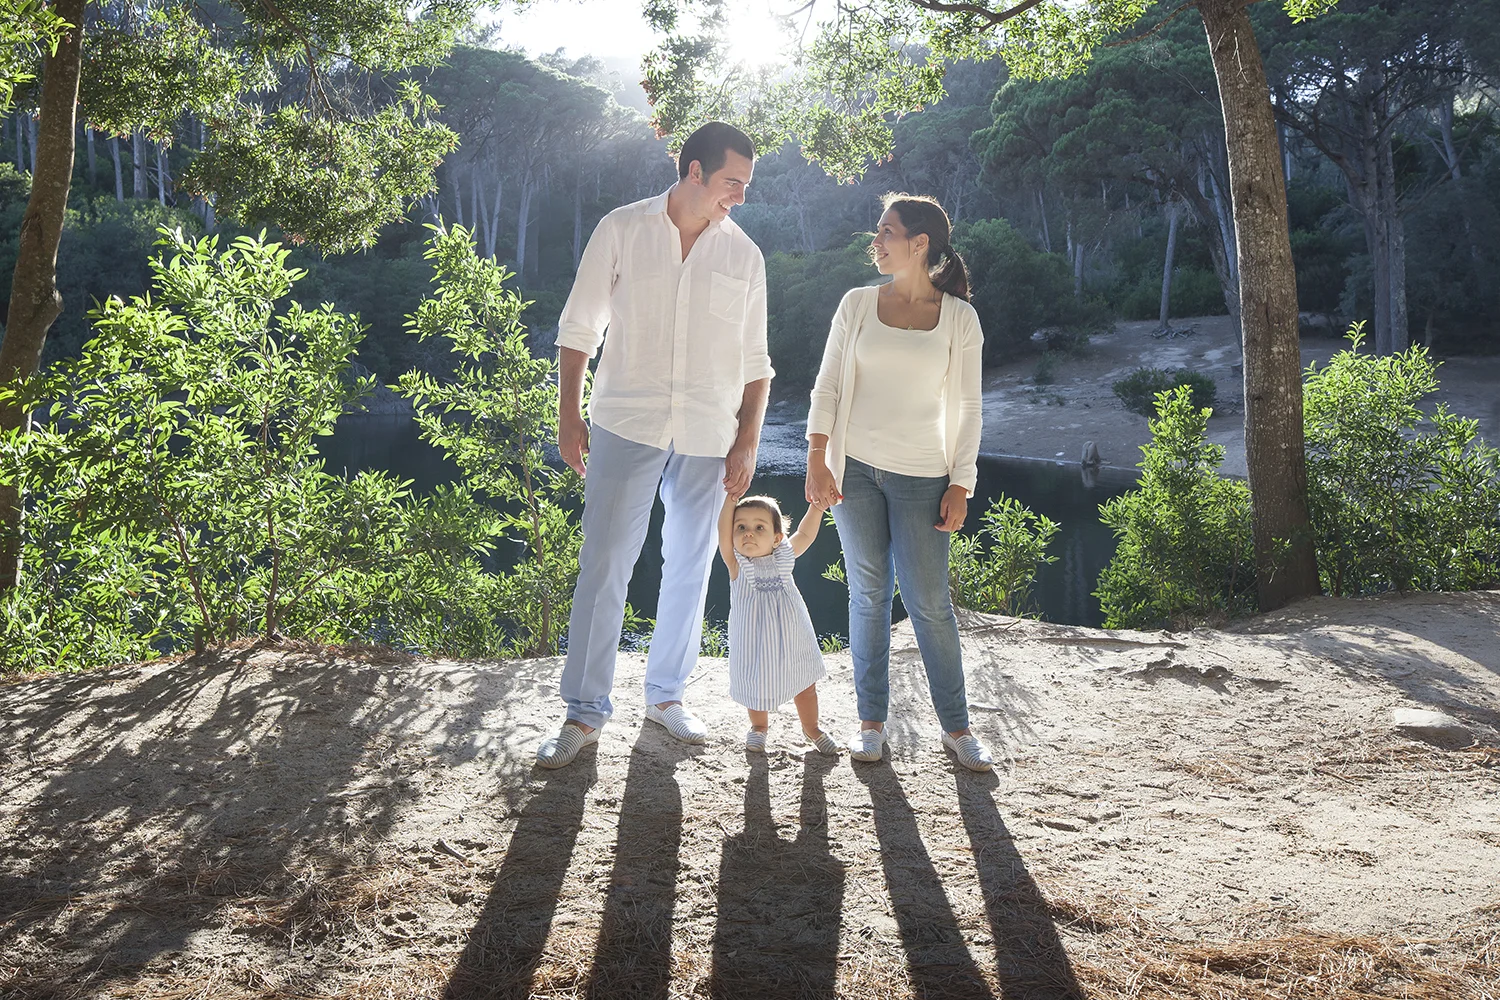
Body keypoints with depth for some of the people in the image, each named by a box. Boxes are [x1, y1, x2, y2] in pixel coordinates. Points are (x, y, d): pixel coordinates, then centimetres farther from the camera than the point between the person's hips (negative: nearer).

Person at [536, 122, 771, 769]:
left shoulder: (743, 256, 8)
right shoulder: (622, 230, 1)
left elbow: (754, 362, 11)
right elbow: (578, 329, 4)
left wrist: (748, 443, 4)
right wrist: (569, 417, -1)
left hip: (707, 439, 3)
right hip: (626, 426, -3)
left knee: (689, 570, 10)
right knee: (603, 566, -4)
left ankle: (666, 695, 27)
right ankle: (585, 712, 7)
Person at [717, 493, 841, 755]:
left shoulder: (783, 557, -5)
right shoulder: (737, 564, -14)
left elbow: (805, 534, 9)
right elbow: (723, 533, -28)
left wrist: (817, 508, -1)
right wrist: (731, 499, -37)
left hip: (792, 638, 2)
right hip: (754, 642, -2)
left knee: (806, 685, 15)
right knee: (757, 686, 11)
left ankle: (811, 728, 41)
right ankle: (759, 726, 42)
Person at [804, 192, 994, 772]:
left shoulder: (959, 317, 2)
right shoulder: (858, 305, 6)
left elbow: (966, 407, 3)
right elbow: (827, 387, 6)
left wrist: (961, 485, -2)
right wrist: (816, 460, -4)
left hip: (921, 477, -1)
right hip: (854, 469, 2)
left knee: (929, 602, -2)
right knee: (869, 594, 5)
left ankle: (956, 727, 12)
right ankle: (871, 721, 15)